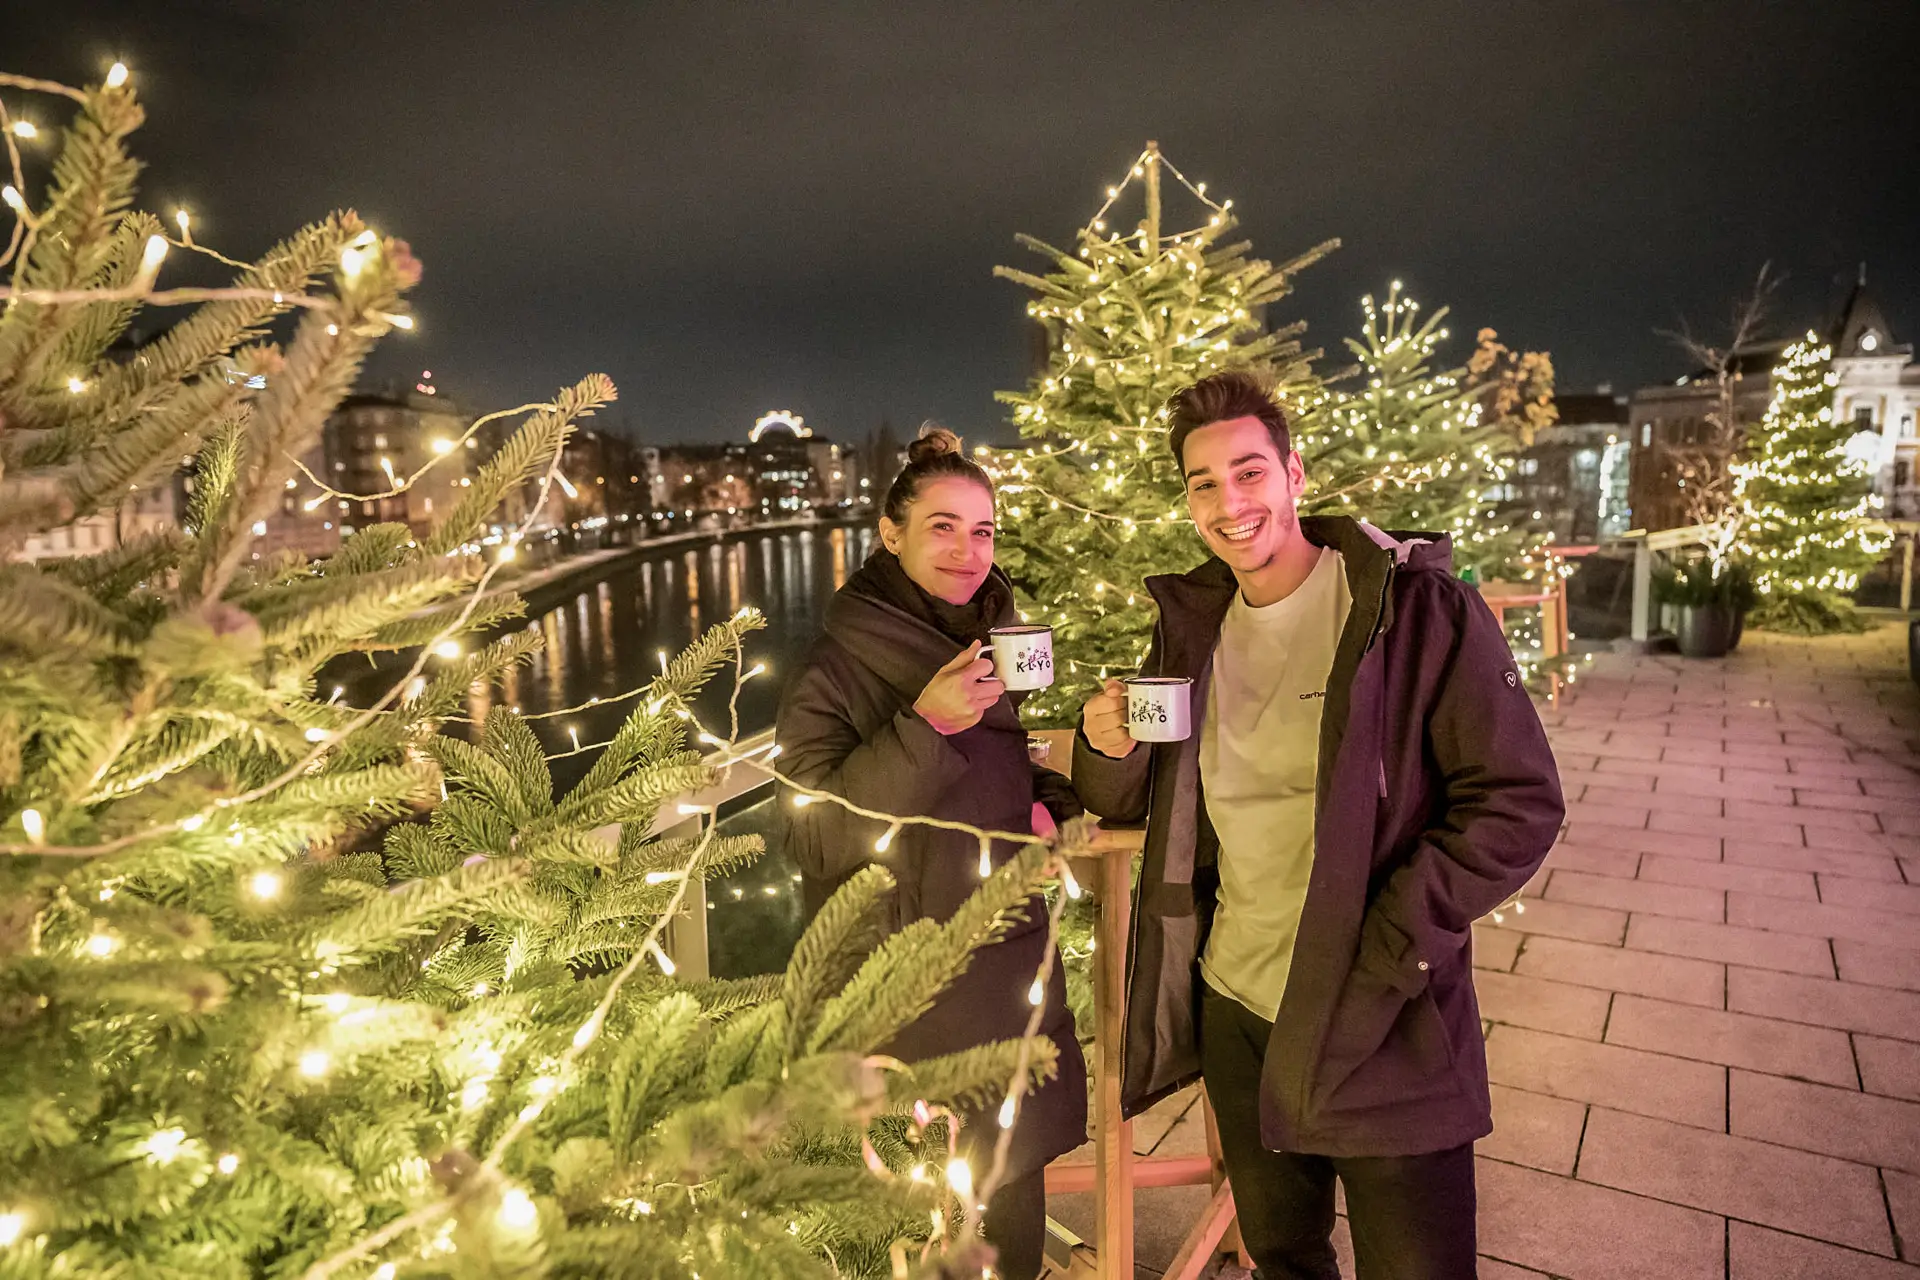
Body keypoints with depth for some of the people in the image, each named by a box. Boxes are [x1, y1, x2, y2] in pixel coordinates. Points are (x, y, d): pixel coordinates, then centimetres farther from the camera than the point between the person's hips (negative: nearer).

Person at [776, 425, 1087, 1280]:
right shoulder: (837, 668, -12)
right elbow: (819, 835, -19)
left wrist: (1046, 801, -1)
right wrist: (924, 725, -28)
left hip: (1012, 967, 6)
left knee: (1012, 1203, 18)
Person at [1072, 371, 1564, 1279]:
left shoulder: (1421, 606, -12)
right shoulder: (1191, 624, 4)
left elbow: (1519, 805, -13)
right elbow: (1128, 805, 10)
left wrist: (1380, 957, -19)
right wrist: (1110, 750, -14)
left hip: (1382, 1031, -4)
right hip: (1234, 1010, 5)